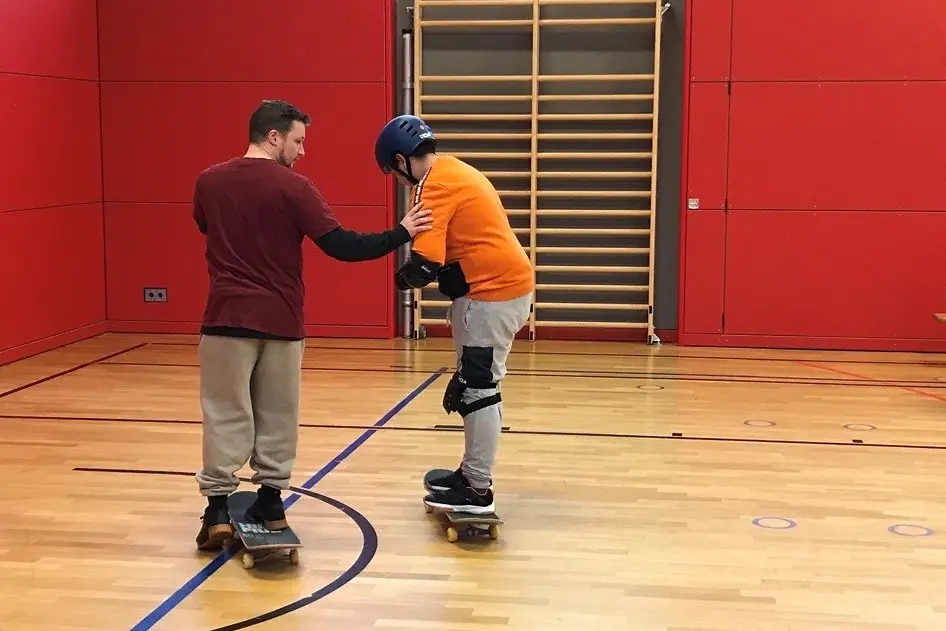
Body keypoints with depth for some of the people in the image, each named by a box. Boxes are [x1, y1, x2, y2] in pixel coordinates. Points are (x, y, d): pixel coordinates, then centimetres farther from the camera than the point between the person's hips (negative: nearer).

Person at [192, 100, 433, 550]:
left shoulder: (208, 182, 1)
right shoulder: (292, 187, -10)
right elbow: (341, 246, -14)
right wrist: (401, 234, -6)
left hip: (227, 316, 2)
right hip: (280, 318, -1)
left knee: (226, 414, 5)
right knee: (277, 414, 12)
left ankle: (217, 509, 2)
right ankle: (271, 500, 18)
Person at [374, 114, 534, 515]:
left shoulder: (436, 185, -16)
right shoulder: (454, 172, 15)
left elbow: (425, 263, -24)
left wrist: (402, 279, -4)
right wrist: (446, 277, 2)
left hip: (494, 291, -10)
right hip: (503, 283, 10)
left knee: (478, 388, -4)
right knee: (472, 384, 17)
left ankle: (477, 490, 3)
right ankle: (471, 472, 28)